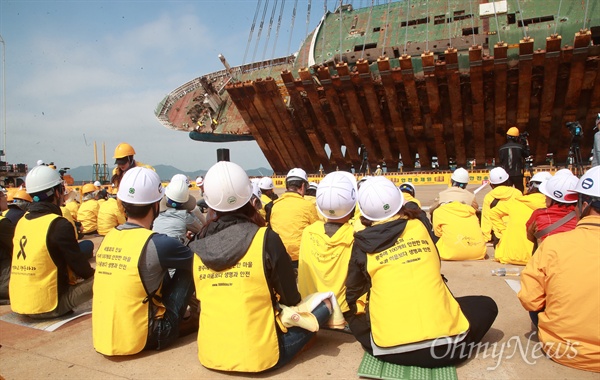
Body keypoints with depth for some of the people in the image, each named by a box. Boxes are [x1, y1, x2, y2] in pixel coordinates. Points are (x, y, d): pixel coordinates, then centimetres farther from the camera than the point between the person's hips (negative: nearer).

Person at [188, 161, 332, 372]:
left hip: (209, 354, 4)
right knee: (324, 305, 9)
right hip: (257, 355, -4)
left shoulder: (198, 248, -4)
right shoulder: (266, 239, -17)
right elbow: (290, 299, -8)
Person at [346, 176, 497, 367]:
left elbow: (352, 293, 17)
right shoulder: (419, 227, 7)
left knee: (354, 313, 28)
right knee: (486, 305, 26)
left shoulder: (363, 245, 3)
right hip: (445, 343, 1)